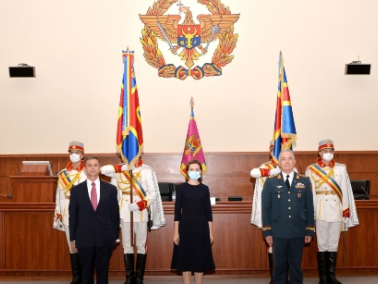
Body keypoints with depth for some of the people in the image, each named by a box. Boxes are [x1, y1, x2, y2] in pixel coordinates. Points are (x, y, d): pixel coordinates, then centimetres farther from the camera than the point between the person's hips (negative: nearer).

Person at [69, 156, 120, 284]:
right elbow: (73, 215, 5)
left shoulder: (110, 189, 3)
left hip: (105, 238, 0)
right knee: (86, 273, 9)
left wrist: (115, 236, 3)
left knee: (103, 272, 7)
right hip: (84, 238, 0)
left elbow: (115, 214, 5)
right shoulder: (76, 190, 4)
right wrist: (73, 238, 3)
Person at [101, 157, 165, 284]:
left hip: (141, 213, -3)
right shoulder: (119, 170, 5)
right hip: (124, 213, 3)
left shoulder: (146, 170, -6)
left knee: (141, 245, 3)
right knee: (127, 246, 8)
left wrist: (139, 205, -18)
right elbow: (103, 169, -10)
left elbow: (153, 194, -9)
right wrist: (120, 168, -15)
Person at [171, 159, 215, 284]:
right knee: (185, 258, 3)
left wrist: (210, 232, 3)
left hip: (201, 227, 2)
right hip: (185, 227, -2)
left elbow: (208, 211, 6)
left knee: (200, 258, 6)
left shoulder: (204, 189, 5)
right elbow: (177, 211, -2)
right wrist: (176, 232, -5)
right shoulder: (181, 188, -1)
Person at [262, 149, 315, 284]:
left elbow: (309, 208, 5)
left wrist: (309, 231, 2)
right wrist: (267, 231, -3)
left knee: (296, 265, 10)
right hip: (278, 231, -1)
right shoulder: (270, 181, 1)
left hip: (298, 231, 1)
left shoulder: (304, 181, 4)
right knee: (279, 265, 8)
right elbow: (266, 208, 0)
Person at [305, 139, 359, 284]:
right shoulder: (311, 169, 1)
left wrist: (346, 209, 1)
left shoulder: (341, 168, 8)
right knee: (322, 244, 3)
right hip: (321, 210, -2)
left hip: (337, 210, 2)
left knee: (333, 245, 8)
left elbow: (345, 190, 6)